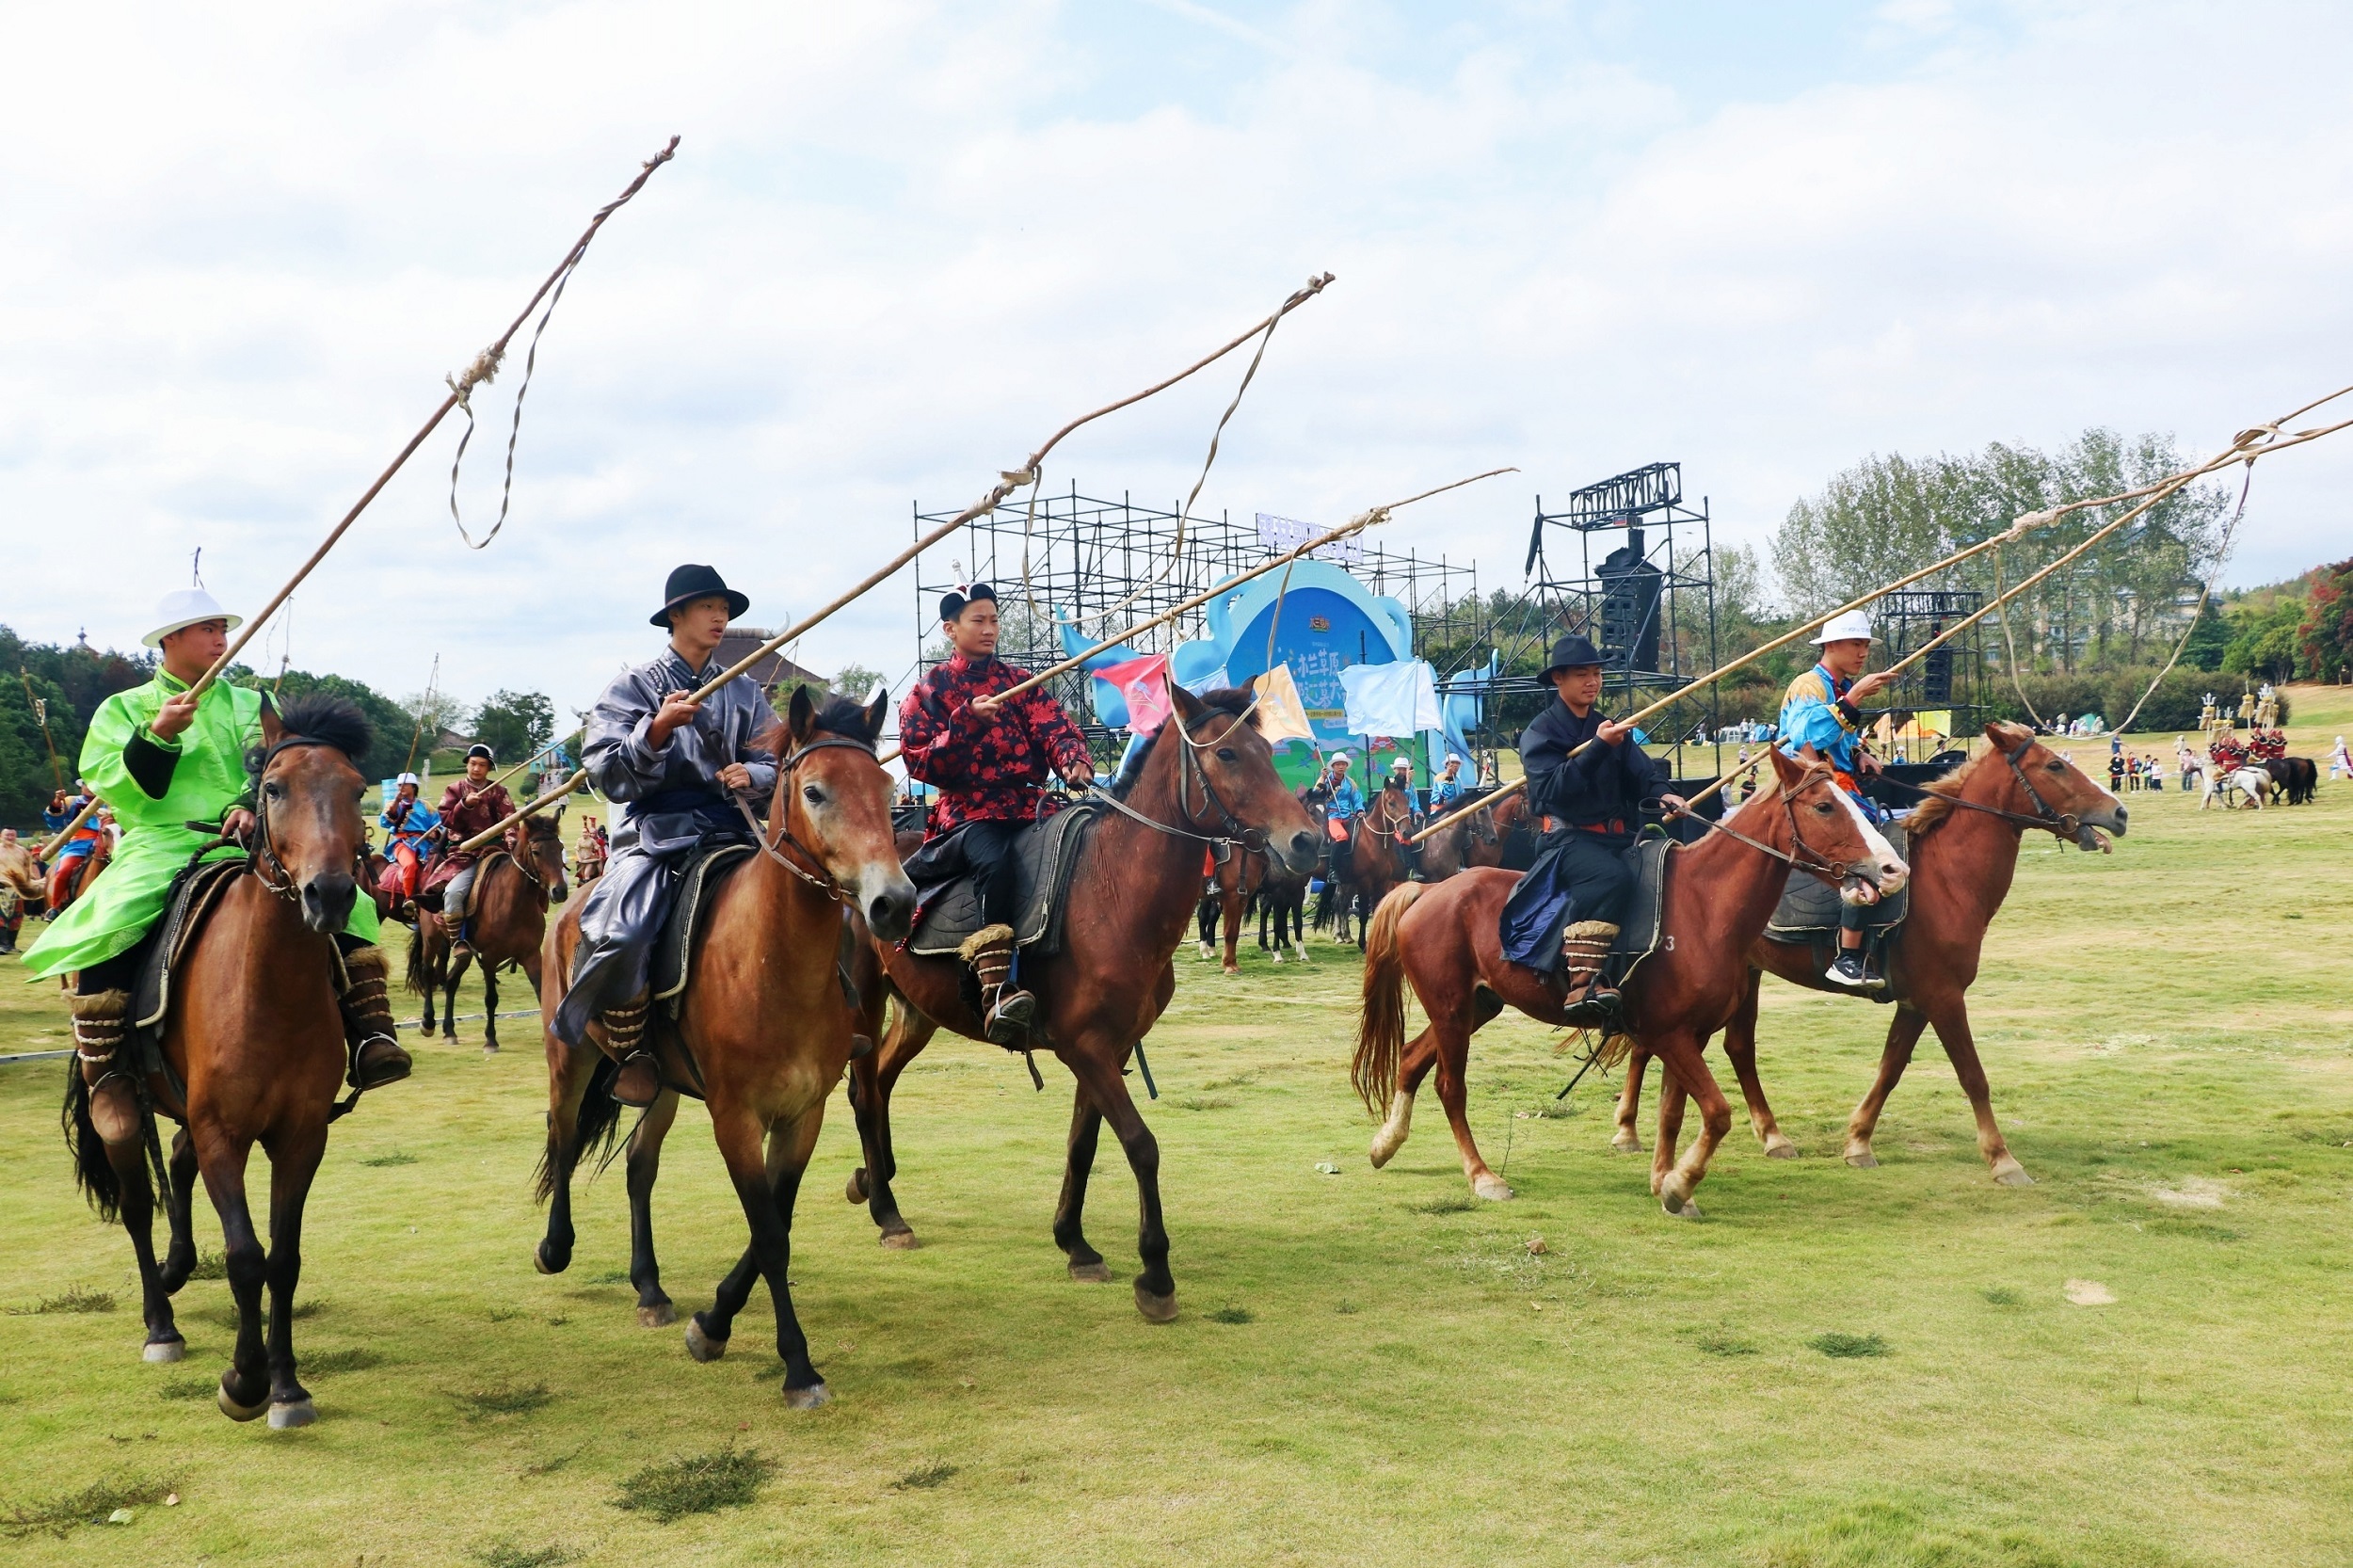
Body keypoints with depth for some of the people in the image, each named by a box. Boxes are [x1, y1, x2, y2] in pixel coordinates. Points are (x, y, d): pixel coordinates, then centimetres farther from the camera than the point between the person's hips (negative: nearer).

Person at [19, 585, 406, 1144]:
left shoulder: (251, 705, 19)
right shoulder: (123, 710, 14)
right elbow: (110, 784, 0)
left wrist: (253, 805, -16)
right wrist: (157, 734, -15)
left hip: (248, 843, 2)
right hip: (159, 844, -2)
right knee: (108, 930, -31)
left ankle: (371, 1037, -21)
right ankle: (106, 1074, -16)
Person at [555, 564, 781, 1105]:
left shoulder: (744, 691, 16)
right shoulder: (634, 687, 6)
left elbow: (773, 766, 12)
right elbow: (605, 774, -4)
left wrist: (753, 777, -11)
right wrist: (658, 729, -19)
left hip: (732, 831, 4)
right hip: (655, 834, -3)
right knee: (622, 935, -32)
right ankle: (631, 1054, -9)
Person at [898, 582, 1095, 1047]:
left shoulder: (1020, 682, 18)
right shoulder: (929, 691, 12)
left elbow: (1055, 729, 3)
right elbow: (920, 763, 0)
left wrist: (1075, 762, -20)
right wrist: (967, 720, -13)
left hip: (1028, 805, 4)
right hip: (967, 812, -3)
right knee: (995, 861, -37)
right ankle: (997, 991, -42)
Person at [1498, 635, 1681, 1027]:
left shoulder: (1613, 729, 20)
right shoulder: (1540, 733, 1)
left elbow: (1641, 777, 9)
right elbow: (1553, 789, -16)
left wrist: (1661, 797, -13)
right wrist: (1599, 746, -24)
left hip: (1617, 836, 7)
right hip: (1568, 837, -7)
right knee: (1611, 877, -35)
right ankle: (1583, 984, -43)